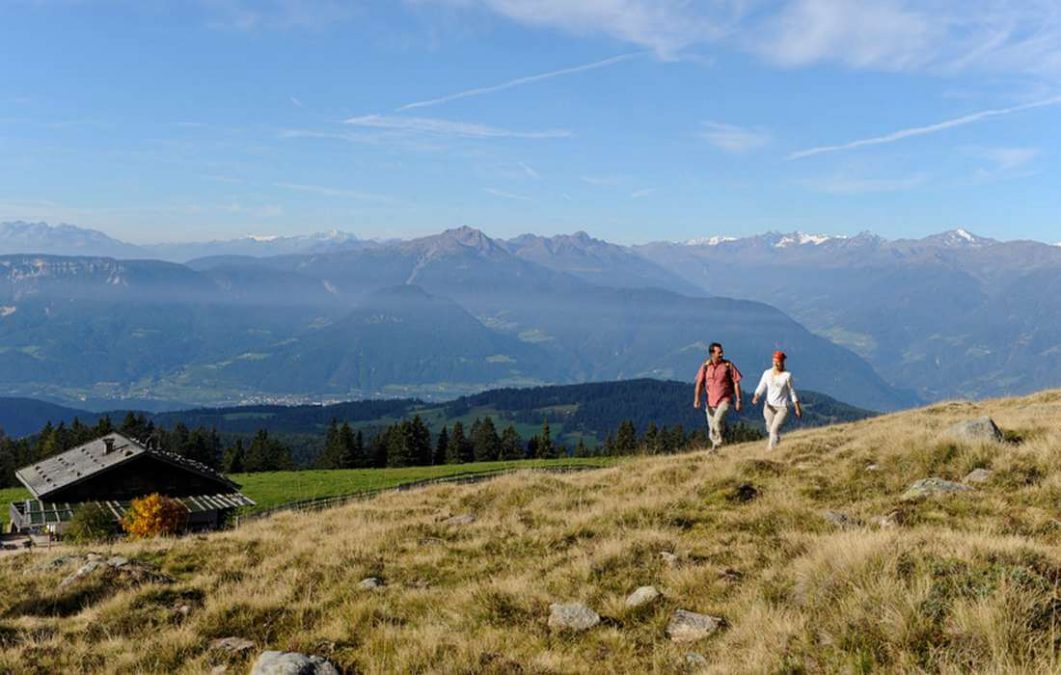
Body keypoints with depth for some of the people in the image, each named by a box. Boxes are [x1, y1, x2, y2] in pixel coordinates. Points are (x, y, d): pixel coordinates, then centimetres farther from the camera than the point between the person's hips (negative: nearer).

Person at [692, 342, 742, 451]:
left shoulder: (728, 365, -5)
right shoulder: (705, 366, 1)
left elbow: (736, 383, -2)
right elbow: (699, 383, -1)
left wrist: (738, 400, -5)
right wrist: (697, 398, -14)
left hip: (725, 400, -3)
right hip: (710, 401, 3)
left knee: (718, 420, -26)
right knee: (711, 428, 6)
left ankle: (718, 443, -5)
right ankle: (715, 449, 26)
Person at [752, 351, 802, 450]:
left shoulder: (787, 375, -6)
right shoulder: (767, 373, 0)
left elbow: (792, 392, 2)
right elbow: (761, 388, -1)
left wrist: (797, 408, 4)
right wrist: (756, 397, -22)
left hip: (782, 407, -3)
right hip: (769, 407, 3)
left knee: (774, 429, -18)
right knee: (770, 429, 14)